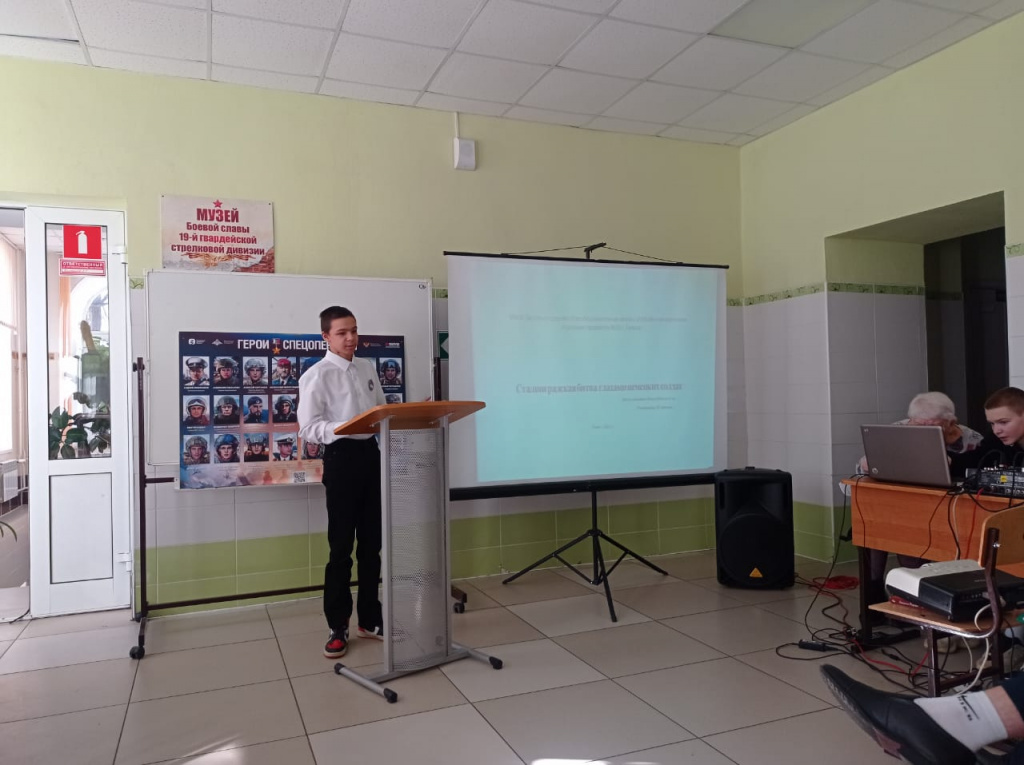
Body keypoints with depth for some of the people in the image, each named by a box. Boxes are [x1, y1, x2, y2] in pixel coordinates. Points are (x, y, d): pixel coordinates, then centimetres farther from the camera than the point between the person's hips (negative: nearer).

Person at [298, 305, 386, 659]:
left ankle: (370, 619, 27)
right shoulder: (317, 375, -7)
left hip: (371, 453, 6)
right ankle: (338, 627, 16)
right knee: (341, 546, 2)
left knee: (371, 542, 13)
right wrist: (343, 428, -29)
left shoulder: (368, 368, 12)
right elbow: (307, 427, -13)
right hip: (341, 457, -6)